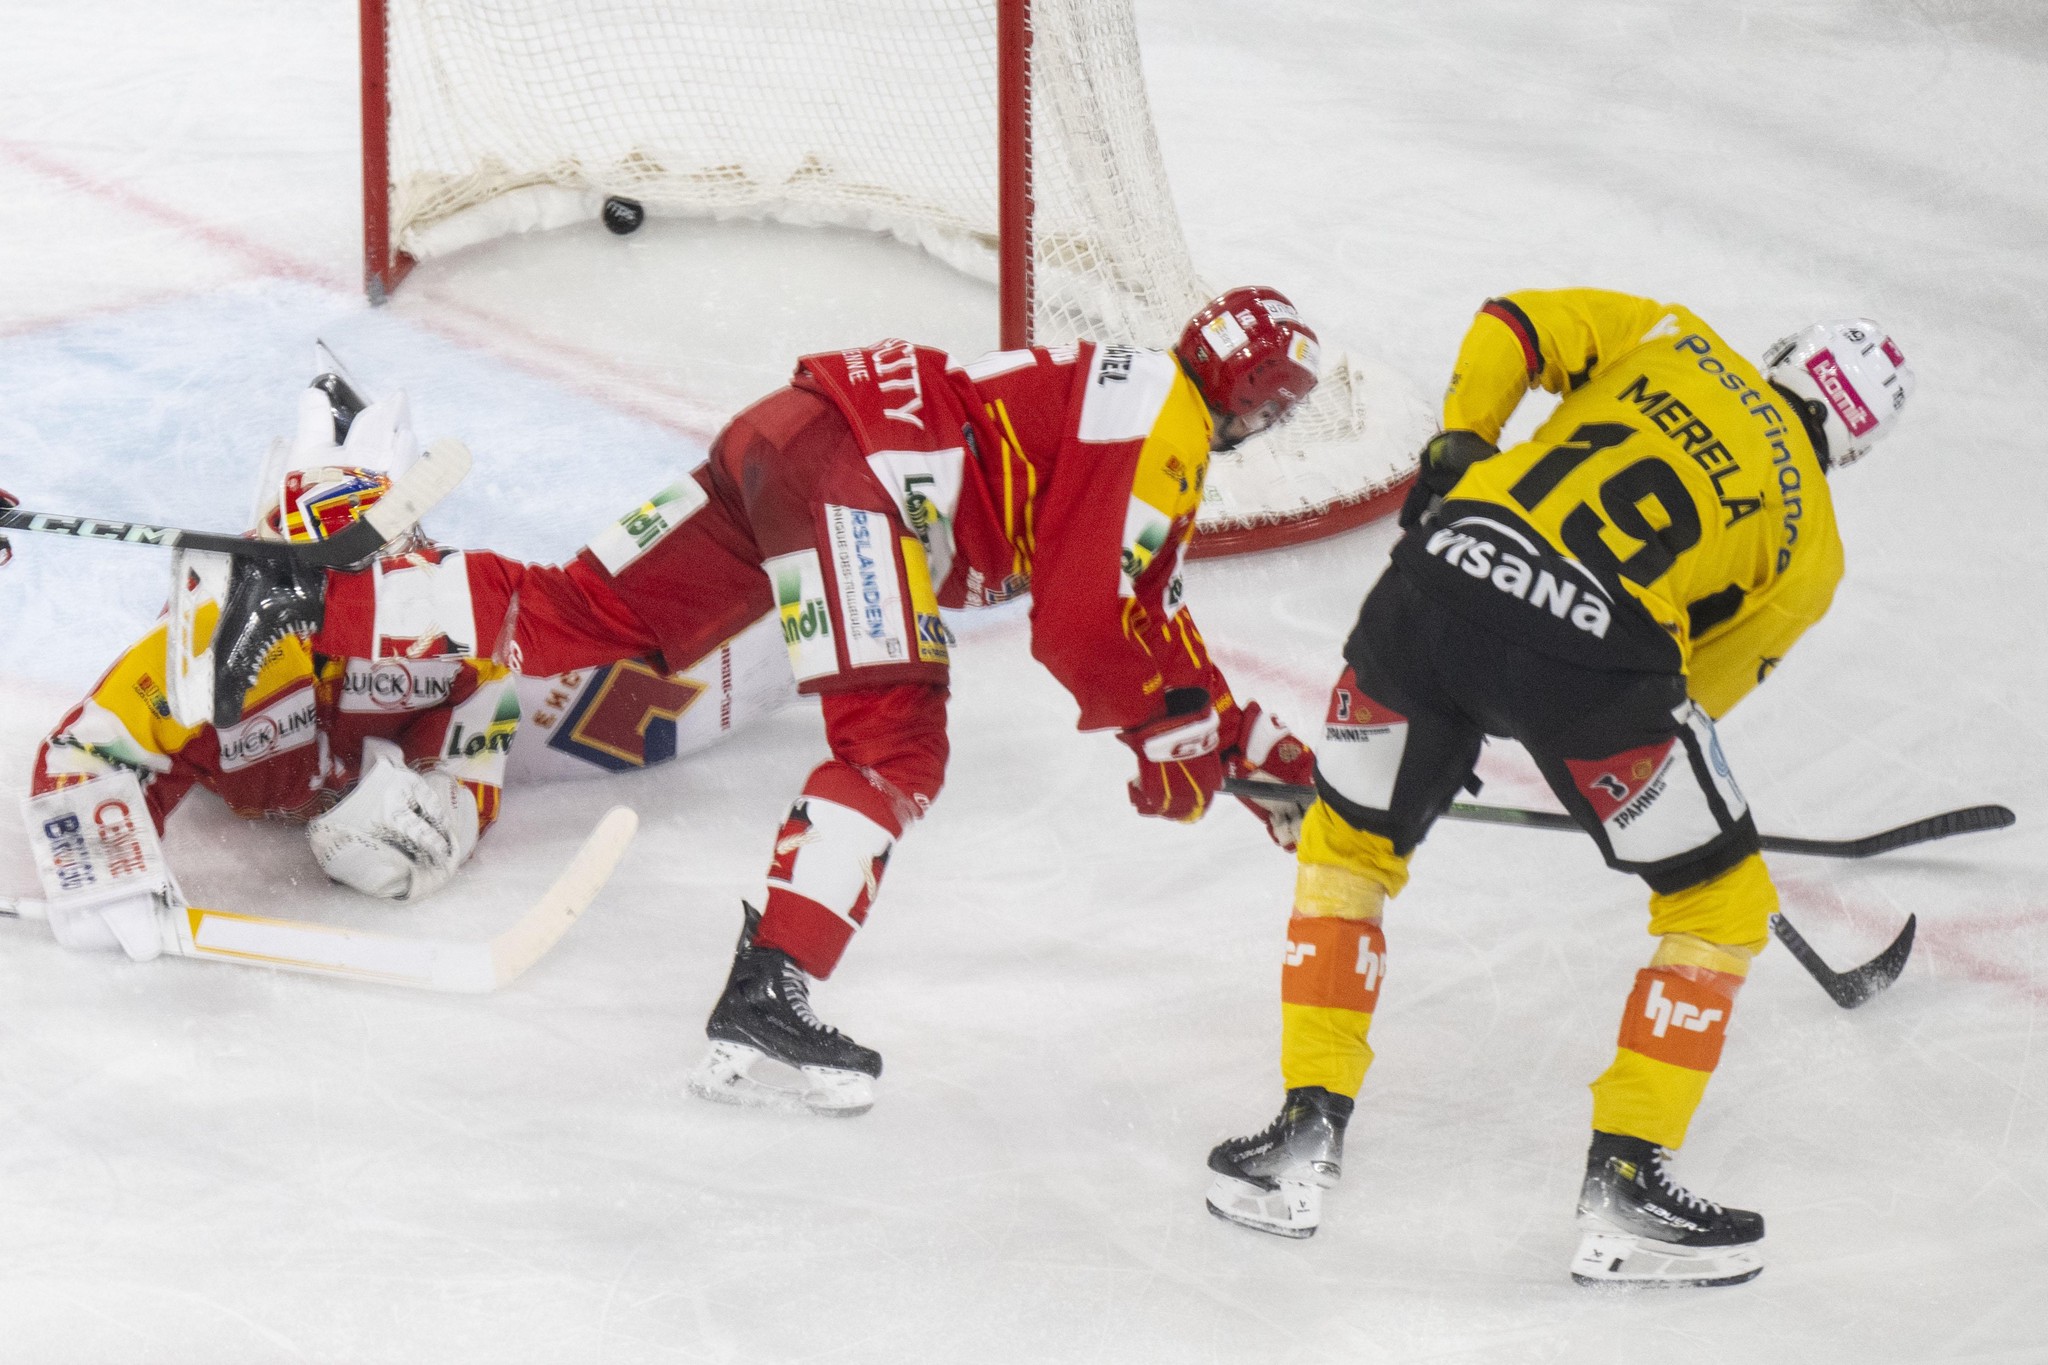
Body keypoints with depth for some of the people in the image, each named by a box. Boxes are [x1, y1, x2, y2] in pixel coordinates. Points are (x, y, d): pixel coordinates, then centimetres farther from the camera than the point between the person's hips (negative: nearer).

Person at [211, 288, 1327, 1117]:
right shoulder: (1161, 418, -4)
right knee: (894, 747, -17)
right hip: (851, 458, -10)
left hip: (783, 454, 10)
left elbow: (1145, 610, 35)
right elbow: (1078, 627, -12)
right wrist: (1170, 738, 0)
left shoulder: (1124, 404, 28)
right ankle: (764, 1002, -31)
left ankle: (318, 602, 0)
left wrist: (1237, 733, 32)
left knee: (585, 614, 5)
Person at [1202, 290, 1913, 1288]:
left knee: (1347, 844, 27)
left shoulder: (1672, 340, 25)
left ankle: (1306, 1136, 23)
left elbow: (1514, 327, 14)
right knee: (1721, 906, 17)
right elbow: (1702, 687, 22)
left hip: (1446, 570, 3)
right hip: (1595, 647, -3)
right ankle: (1624, 1187, 13)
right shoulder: (1810, 537, 19)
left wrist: (1455, 453, 22)